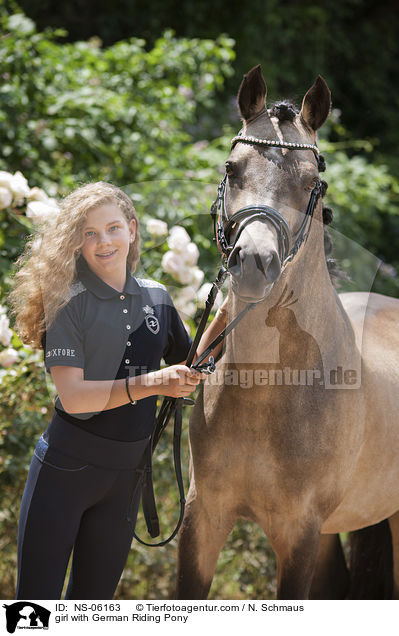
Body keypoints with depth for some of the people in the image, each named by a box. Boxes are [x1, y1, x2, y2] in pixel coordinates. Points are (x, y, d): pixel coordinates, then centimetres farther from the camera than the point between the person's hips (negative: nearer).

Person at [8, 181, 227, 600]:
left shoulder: (156, 299, 6)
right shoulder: (69, 302, -10)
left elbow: (191, 370, 19)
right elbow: (72, 395, -20)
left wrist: (222, 319, 5)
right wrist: (149, 384, -31)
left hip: (127, 473, 5)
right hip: (66, 467, -5)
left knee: (95, 597, 13)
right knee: (36, 599, -3)